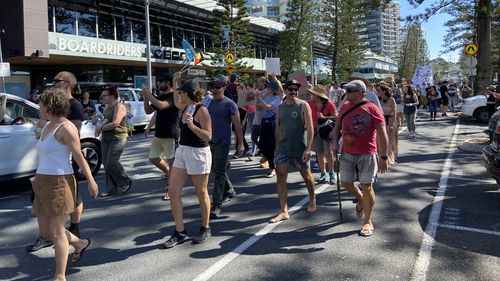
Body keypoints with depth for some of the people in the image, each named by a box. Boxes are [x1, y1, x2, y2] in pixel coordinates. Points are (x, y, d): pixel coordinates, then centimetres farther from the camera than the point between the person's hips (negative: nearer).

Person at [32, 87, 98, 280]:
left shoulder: (66, 128, -13)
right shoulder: (48, 126, 14)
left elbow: (79, 157, -14)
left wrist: (90, 180, -14)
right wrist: (39, 178, 25)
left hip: (59, 183, -9)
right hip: (44, 183, 9)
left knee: (56, 232, -2)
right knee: (45, 229, 15)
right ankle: (80, 243, 37)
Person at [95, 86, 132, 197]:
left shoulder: (119, 106, -12)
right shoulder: (107, 107, 16)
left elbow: (115, 123, -21)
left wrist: (101, 128, -10)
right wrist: (99, 127, 0)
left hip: (118, 138, -9)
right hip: (106, 138, 9)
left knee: (111, 163, -12)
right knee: (106, 163, 7)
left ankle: (125, 182, 10)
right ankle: (111, 189, 15)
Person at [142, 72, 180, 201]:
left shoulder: (174, 96, -13)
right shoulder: (160, 96, 13)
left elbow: (162, 105, -30)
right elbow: (148, 110, 14)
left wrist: (149, 95, -18)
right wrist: (146, 97, 0)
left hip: (170, 135, -8)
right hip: (158, 134, 9)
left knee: (172, 162, 0)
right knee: (153, 159, 13)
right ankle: (169, 175, 33)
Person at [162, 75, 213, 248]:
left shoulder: (201, 110, -14)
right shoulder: (185, 108, 9)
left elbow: (208, 137, -18)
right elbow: (176, 102, 35)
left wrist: (192, 125, -30)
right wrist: (175, 82, 29)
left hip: (198, 154, -8)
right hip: (181, 152, 8)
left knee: (201, 193, 7)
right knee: (173, 192, 3)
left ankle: (206, 229, 25)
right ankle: (180, 232, 12)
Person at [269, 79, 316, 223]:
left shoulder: (303, 105, -7)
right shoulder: (280, 107, 5)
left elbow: (310, 128, -12)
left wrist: (308, 148, -19)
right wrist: (277, 146, 14)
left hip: (300, 148, -3)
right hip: (283, 147, 3)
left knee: (306, 175, 13)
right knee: (280, 176, -6)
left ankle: (312, 199, 41)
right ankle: (284, 211, -1)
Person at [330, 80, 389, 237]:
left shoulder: (371, 109, -11)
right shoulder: (344, 107, 7)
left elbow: (382, 134, -12)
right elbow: (337, 126, 19)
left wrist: (383, 157, -16)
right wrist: (335, 142, 3)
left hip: (367, 155, -5)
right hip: (347, 153, 6)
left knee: (367, 186, 0)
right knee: (345, 183, 10)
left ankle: (368, 222, 15)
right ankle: (360, 200, 42)